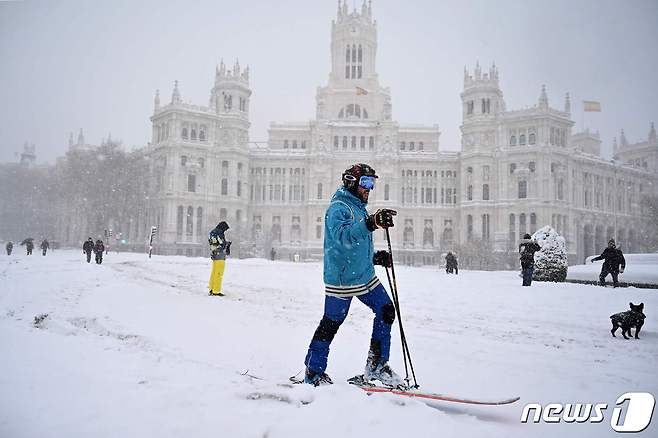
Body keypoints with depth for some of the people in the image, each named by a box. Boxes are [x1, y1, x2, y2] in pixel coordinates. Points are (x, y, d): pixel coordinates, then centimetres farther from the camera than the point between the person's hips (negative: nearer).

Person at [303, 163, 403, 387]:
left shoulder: (359, 208, 18)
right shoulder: (338, 207, -12)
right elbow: (342, 237, -32)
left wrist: (376, 257, 11)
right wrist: (371, 223, -43)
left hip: (365, 276, 9)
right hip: (341, 279, -9)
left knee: (386, 311, 4)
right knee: (331, 323, -1)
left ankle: (377, 365, 14)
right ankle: (313, 372, 15)